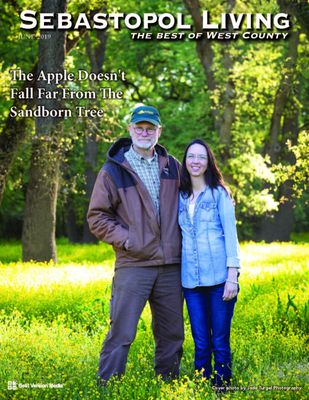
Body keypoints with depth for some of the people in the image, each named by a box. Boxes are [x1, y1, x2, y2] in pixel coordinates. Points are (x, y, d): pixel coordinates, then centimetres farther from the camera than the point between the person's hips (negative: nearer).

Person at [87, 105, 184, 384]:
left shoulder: (172, 167, 10)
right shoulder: (113, 170, -1)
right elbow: (97, 216, 0)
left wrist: (183, 241, 8)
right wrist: (125, 239, -11)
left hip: (171, 266, 4)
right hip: (133, 265, -4)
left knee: (172, 334, 12)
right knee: (121, 334, -7)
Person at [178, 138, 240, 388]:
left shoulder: (219, 193, 2)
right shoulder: (180, 197, 12)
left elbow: (230, 234, -3)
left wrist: (232, 276, -10)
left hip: (218, 277, -3)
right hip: (191, 280, 3)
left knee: (220, 342, 0)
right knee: (201, 344, 6)